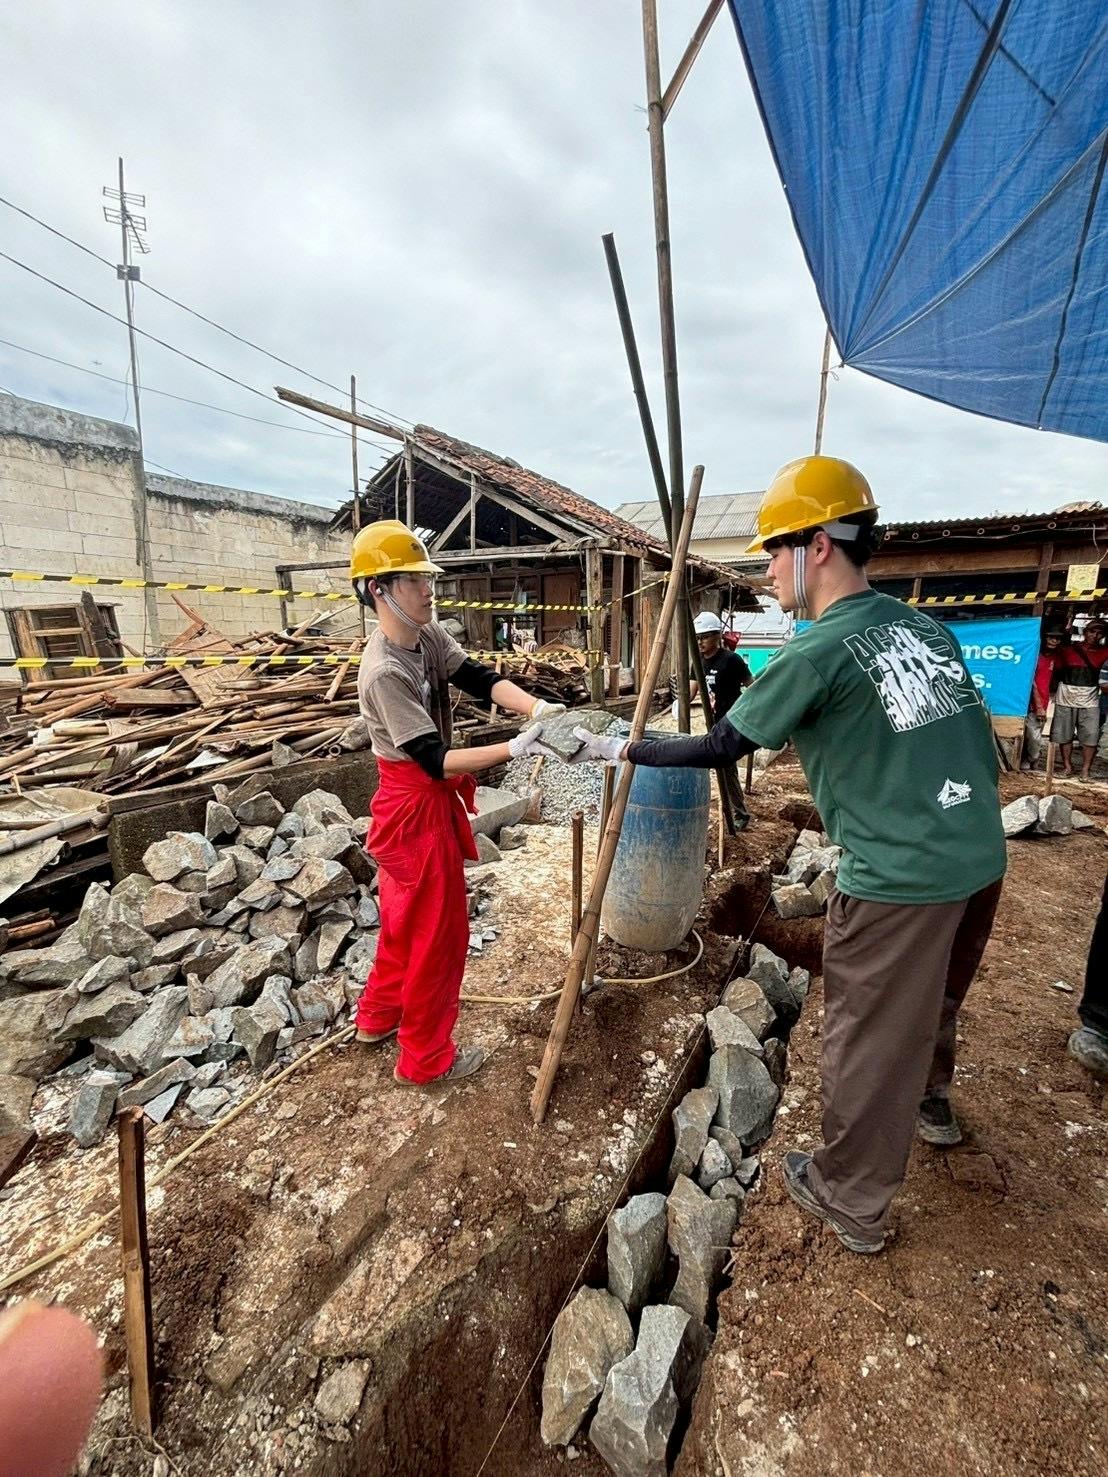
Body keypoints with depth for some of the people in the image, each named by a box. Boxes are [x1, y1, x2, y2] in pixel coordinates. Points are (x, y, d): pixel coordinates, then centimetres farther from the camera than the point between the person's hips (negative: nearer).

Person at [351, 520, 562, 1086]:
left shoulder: (429, 636, -1)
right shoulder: (383, 671, -27)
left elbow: (480, 679, -12)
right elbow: (437, 761, -29)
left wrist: (537, 708, -28)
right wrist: (516, 748, -35)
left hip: (424, 799, 9)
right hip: (415, 807, -9)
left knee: (406, 918, 24)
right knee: (438, 928, 6)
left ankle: (378, 1015, 47)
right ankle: (426, 1057, 28)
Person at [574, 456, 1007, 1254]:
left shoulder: (817, 652, -16)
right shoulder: (926, 625, 6)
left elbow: (719, 747, -11)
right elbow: (980, 743, 11)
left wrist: (623, 749, 0)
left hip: (900, 876, -8)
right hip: (982, 857, 8)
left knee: (869, 1037, 11)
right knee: (931, 999, 31)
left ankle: (849, 1201, 31)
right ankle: (929, 1100, 57)